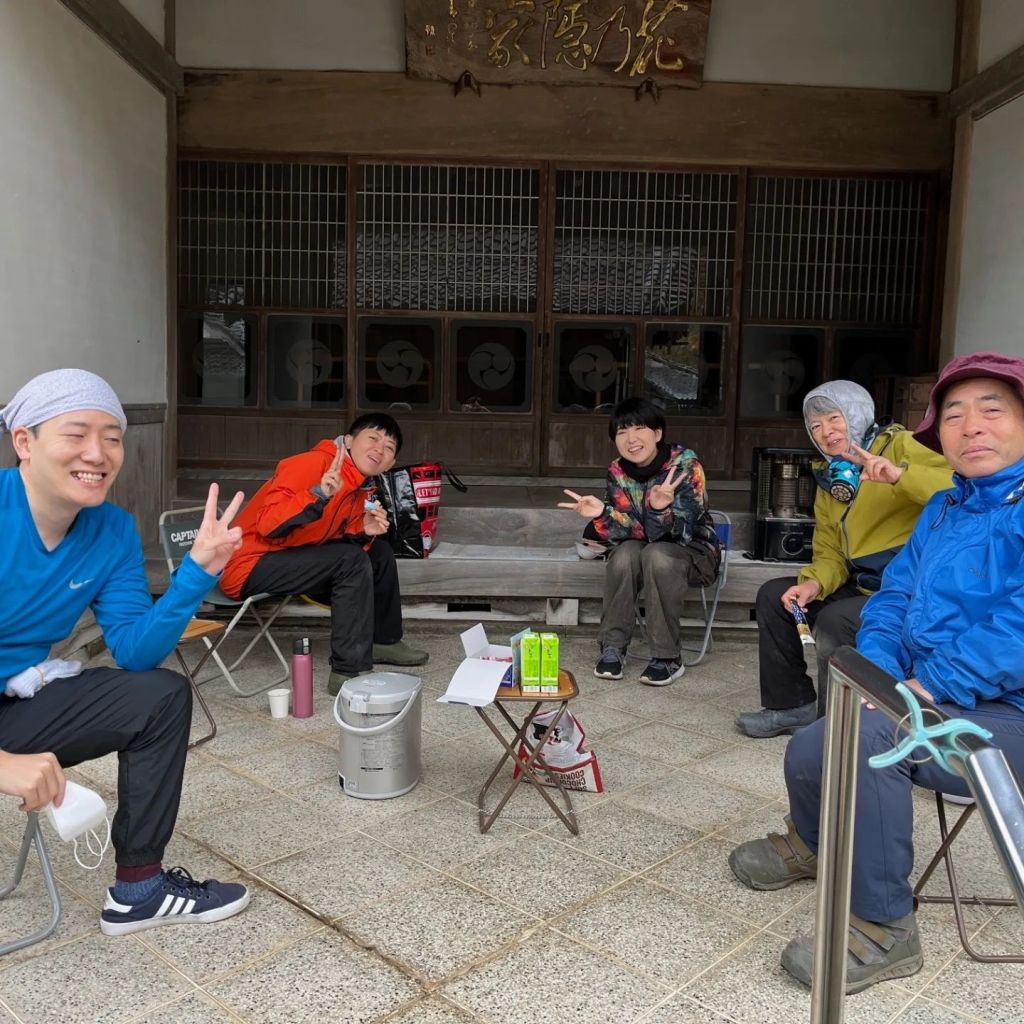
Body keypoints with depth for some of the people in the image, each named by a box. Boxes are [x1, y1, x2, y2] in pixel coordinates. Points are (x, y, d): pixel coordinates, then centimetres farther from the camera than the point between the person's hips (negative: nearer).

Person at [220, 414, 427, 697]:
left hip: (292, 557, 10)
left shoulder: (363, 490, 6)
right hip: (249, 566, -10)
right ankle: (349, 672, -19)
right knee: (352, 560, -25)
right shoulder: (312, 464, -21)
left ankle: (384, 640, 25)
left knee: (379, 551, 10)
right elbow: (267, 525, -30)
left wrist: (364, 533, -12)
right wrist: (319, 495, -41)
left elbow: (345, 542, 8)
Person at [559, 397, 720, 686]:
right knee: (625, 553, -29)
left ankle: (668, 658, -24)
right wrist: (602, 513, -34)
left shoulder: (685, 464, -21)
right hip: (644, 548, 3)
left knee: (656, 555, -34)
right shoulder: (617, 472, -9)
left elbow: (675, 533, -27)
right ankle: (612, 647, -17)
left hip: (693, 551, -3)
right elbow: (634, 530, -17)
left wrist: (661, 509, -48)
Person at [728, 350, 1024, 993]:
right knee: (811, 752, 8)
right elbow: (894, 599, 13)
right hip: (931, 699, 8)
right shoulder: (943, 510, 13)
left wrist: (929, 685, -25)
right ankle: (812, 844, 43)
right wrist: (880, 672, -6)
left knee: (868, 736, -31)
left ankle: (885, 927, -13)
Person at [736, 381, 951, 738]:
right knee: (773, 595, 6)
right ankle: (793, 704, 13)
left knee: (835, 620, -29)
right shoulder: (829, 479, 14)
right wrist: (814, 583, -9)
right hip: (861, 585, 9)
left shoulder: (899, 446, -8)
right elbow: (830, 553, 11)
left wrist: (900, 474, -38)